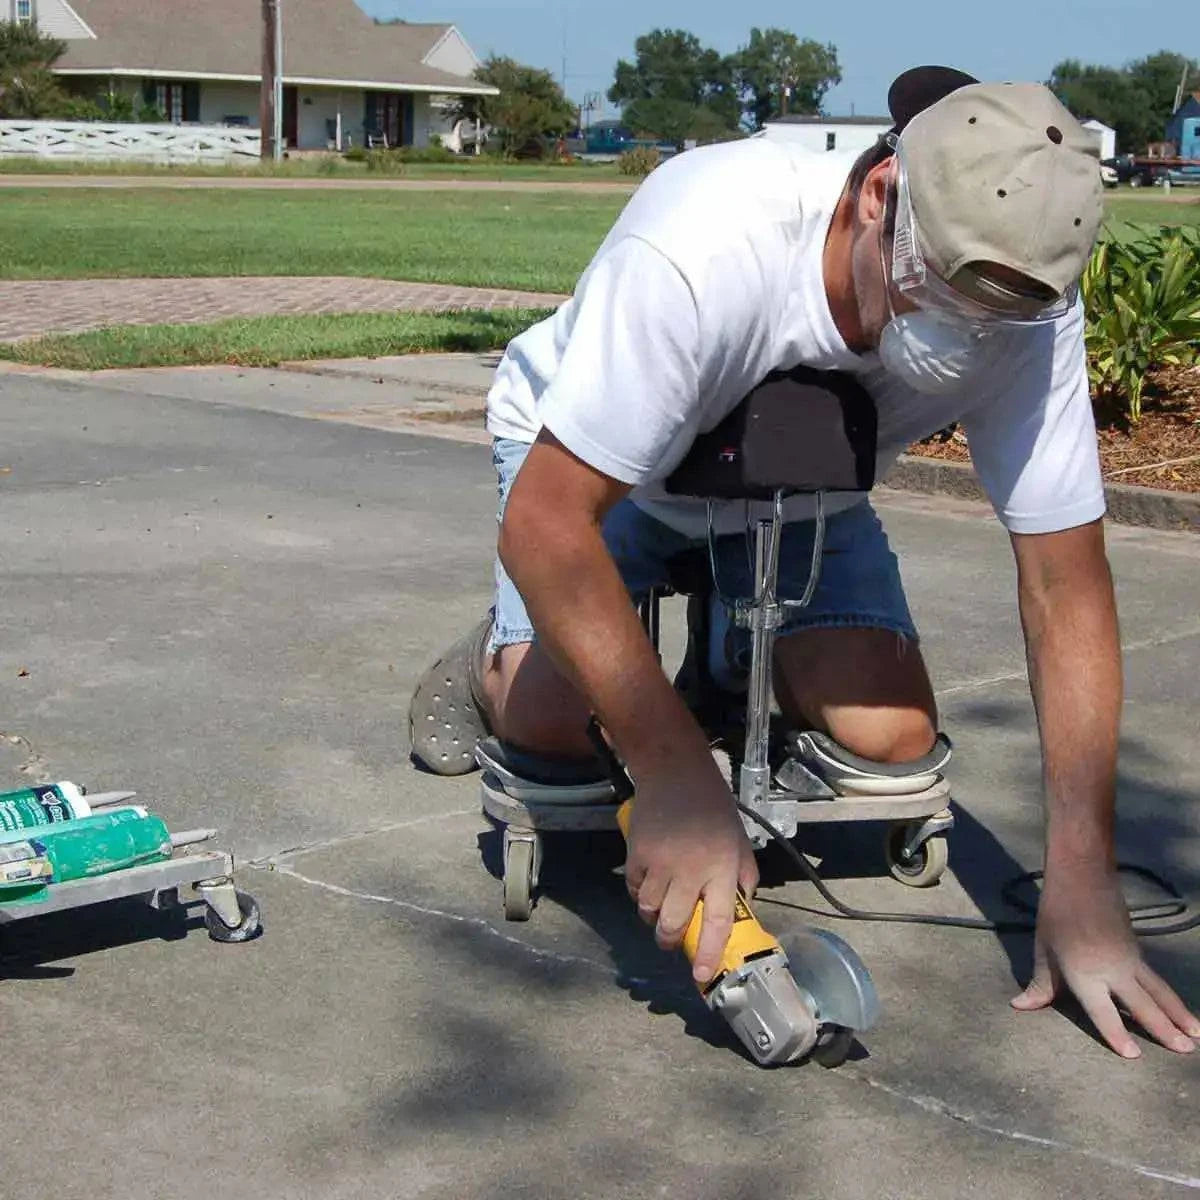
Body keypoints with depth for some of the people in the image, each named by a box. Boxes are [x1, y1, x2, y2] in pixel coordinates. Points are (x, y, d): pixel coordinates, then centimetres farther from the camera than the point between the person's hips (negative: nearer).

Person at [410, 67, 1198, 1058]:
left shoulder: (1027, 305, -30)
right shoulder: (701, 244, -43)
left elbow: (1066, 585, -26)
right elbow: (545, 523, -42)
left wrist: (1084, 894, -30)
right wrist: (677, 776, -48)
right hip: (583, 453, -3)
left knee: (892, 735, -16)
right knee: (557, 717, -24)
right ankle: (502, 659, 14)